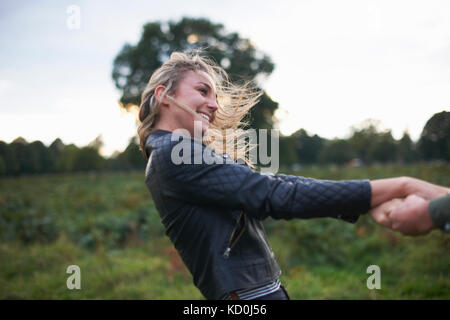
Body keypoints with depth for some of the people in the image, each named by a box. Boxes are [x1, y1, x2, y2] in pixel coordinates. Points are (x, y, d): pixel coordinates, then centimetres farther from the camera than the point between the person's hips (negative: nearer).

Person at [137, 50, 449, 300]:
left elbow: (269, 183, 3)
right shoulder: (173, 155, -15)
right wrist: (402, 187, -20)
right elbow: (275, 195, -22)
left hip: (268, 290, 9)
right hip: (248, 293, -9)